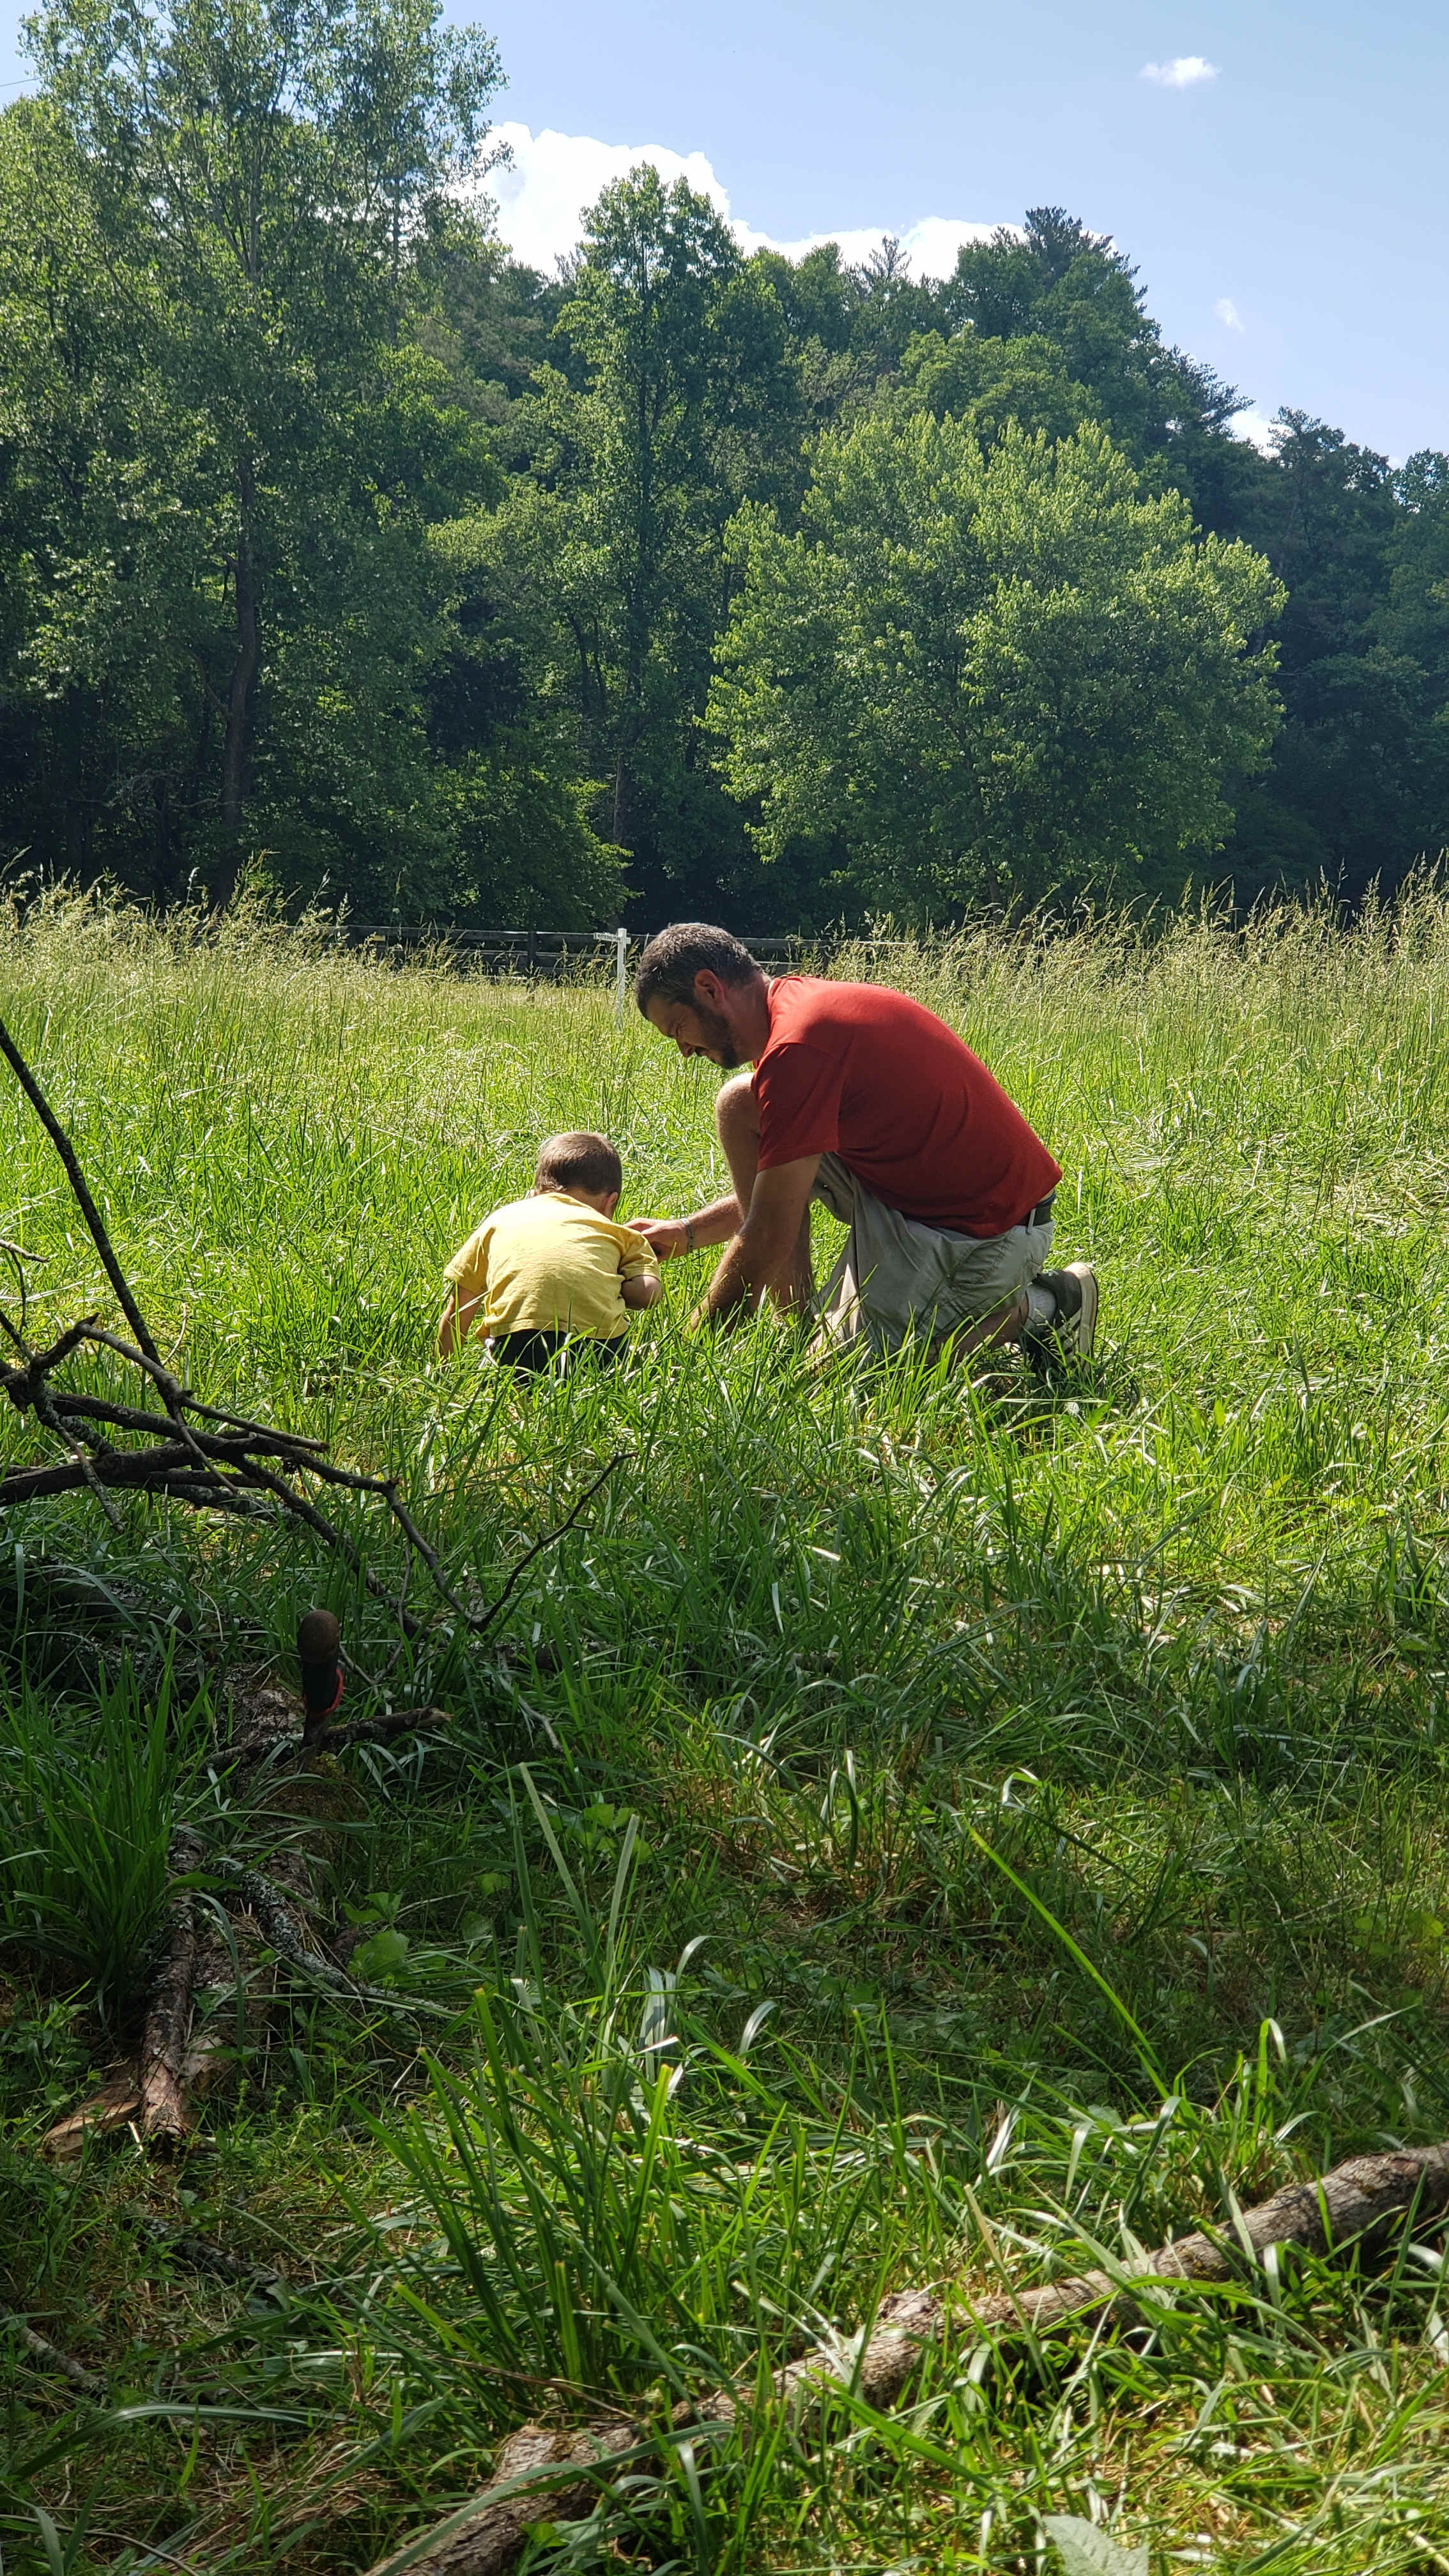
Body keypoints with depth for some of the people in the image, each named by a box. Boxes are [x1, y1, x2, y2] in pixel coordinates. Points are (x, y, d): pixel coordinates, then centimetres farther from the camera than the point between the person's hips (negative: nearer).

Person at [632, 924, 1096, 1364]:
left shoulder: (797, 1048, -24)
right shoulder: (812, 1002, 8)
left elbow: (769, 1240, -20)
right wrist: (690, 1231, 16)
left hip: (987, 1233, -10)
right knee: (740, 1105, 5)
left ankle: (1034, 1310, -2)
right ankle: (797, 1320, 5)